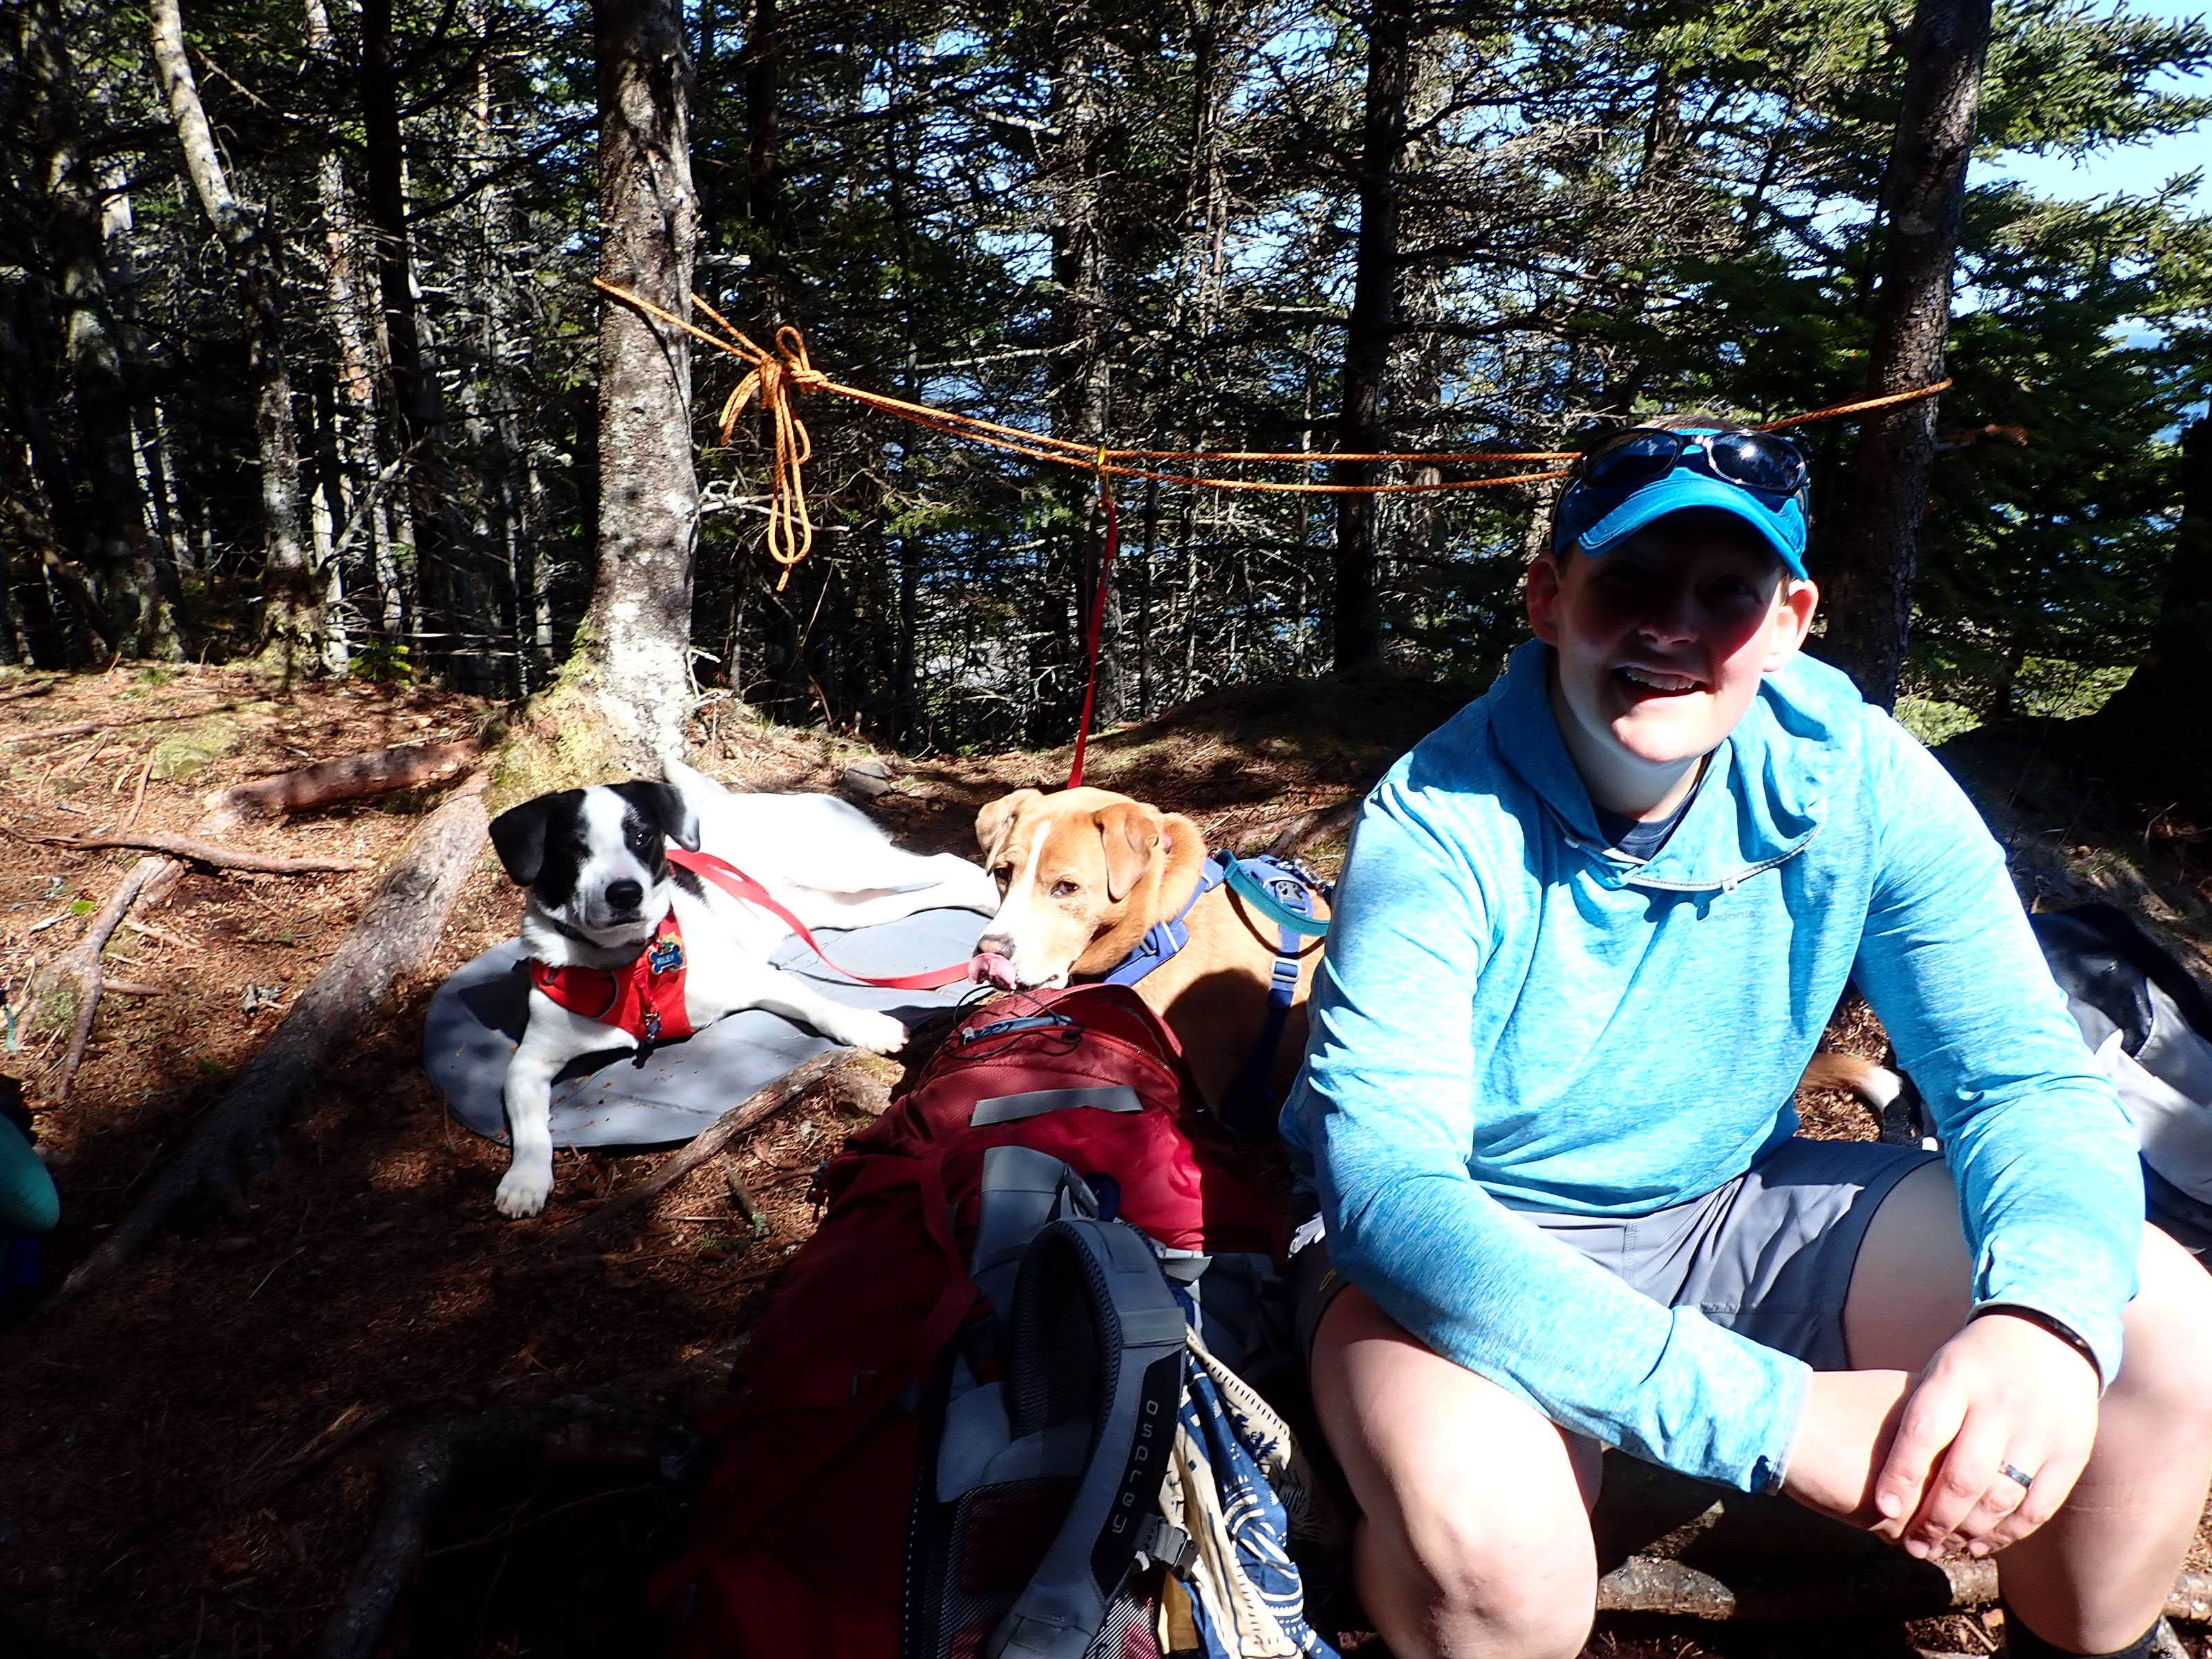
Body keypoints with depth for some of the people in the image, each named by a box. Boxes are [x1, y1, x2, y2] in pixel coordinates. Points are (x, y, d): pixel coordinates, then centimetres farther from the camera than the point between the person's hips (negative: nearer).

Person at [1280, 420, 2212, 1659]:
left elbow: (2023, 1071, -10)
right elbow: (1385, 1181, -33)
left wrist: (2046, 1316, -34)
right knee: (1486, 1527, -35)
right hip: (1472, 1237, -4)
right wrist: (1774, 1412, -41)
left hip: (1736, 1206, 5)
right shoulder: (1439, 828, -25)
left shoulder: (1862, 782, -11)